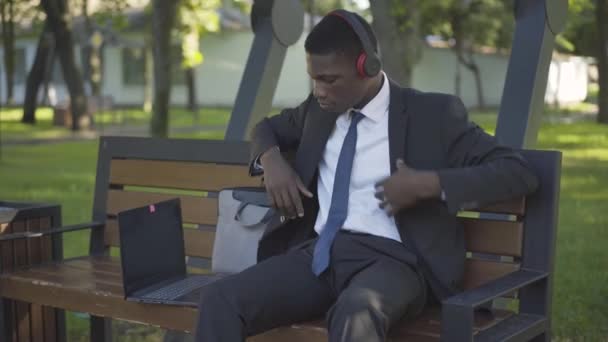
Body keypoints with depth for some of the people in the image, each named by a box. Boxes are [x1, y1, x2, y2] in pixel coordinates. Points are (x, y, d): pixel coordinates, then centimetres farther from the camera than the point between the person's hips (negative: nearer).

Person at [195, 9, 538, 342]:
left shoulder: (433, 115, 0)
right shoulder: (319, 110, 16)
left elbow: (520, 172, -4)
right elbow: (268, 128, 35)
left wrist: (428, 184, -16)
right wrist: (271, 160, 10)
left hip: (390, 259, -5)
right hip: (319, 253, 5)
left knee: (356, 314, -40)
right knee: (220, 300, -21)